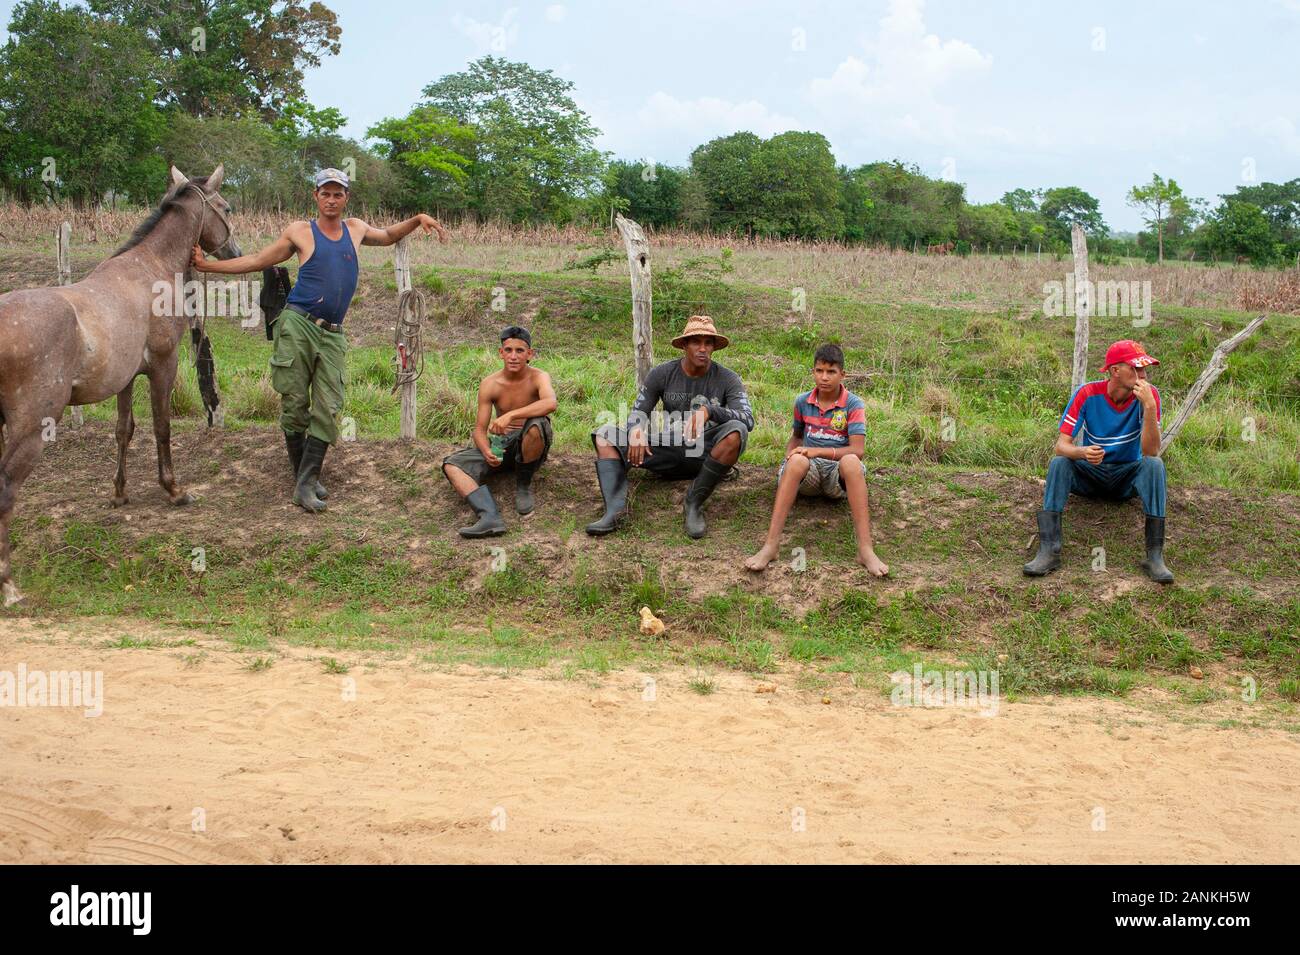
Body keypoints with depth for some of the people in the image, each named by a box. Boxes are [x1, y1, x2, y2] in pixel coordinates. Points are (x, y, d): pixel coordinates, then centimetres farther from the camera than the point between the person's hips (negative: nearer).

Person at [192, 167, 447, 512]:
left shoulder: (355, 229, 16)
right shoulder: (300, 232, 4)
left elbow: (387, 236, 36)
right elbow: (257, 261, 10)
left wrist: (418, 220, 20)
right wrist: (205, 264, 4)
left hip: (332, 335, 3)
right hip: (298, 326, -3)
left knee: (327, 410, -5)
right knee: (294, 405, -1)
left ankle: (307, 483, -2)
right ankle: (302, 478, 10)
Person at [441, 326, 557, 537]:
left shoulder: (538, 377, -13)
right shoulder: (489, 384, -5)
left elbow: (551, 403, -37)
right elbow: (480, 429, -5)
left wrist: (511, 415, -45)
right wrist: (487, 452, -28)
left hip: (530, 446, -3)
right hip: (502, 444, 4)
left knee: (537, 424, -37)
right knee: (452, 465, -18)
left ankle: (524, 485, -11)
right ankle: (490, 517, -43)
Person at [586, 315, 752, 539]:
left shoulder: (728, 379, -5)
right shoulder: (662, 374, 2)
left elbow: (748, 420, -18)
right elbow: (638, 412, 3)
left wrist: (709, 410, -36)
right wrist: (636, 431, -23)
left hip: (708, 455, -3)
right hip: (669, 451, 3)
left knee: (735, 432, -35)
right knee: (604, 434, -11)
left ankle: (694, 504, -23)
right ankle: (615, 509, -35)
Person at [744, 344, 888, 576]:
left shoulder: (853, 404, -4)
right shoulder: (802, 402, 8)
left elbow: (857, 450, -13)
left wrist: (818, 451, -23)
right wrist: (788, 458, 2)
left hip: (839, 475, -2)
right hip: (808, 473, 2)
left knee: (851, 462, -39)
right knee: (797, 461, -36)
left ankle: (866, 550, -46)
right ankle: (771, 545, -45)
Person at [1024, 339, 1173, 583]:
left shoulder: (1149, 394, -15)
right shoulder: (1088, 394, -17)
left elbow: (1151, 451, -25)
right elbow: (1061, 445, -21)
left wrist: (1149, 407, -36)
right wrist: (1083, 452, -45)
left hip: (1128, 476, 0)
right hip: (1091, 475, 0)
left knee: (1155, 464, -30)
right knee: (1059, 463, -28)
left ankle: (1155, 556, -33)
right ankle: (1049, 551, -34)